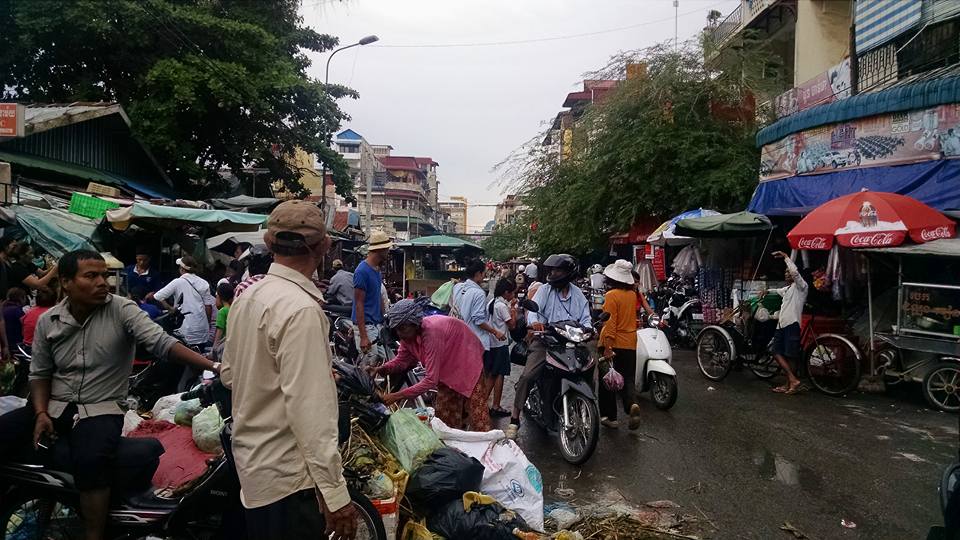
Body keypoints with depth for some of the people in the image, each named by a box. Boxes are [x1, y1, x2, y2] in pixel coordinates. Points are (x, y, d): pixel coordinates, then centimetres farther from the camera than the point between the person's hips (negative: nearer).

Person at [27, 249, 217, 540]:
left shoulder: (122, 310, -8)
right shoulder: (47, 321, 5)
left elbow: (162, 342, -19)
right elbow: (40, 373, 12)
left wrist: (213, 366, -32)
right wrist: (42, 413, -5)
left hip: (100, 409, -5)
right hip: (54, 406, 5)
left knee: (90, 461, -29)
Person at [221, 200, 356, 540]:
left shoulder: (247, 297, 4)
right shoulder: (301, 308, -23)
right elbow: (309, 408, -27)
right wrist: (335, 492, -23)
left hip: (252, 462, 9)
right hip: (288, 476, -8)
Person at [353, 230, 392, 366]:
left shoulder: (377, 269, 13)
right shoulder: (362, 271, -15)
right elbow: (359, 304, -18)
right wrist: (363, 336, -21)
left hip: (377, 324, 9)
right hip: (366, 325, -9)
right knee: (369, 365, -8)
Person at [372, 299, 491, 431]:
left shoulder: (431, 332, -39)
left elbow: (431, 380, -40)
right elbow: (401, 360, -4)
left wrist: (397, 396, -41)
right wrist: (381, 369, -25)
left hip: (468, 358, -8)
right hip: (448, 362, 8)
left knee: (475, 410, -8)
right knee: (444, 411, 9)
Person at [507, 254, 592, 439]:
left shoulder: (578, 295, 13)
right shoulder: (545, 290, 4)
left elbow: (585, 318, 9)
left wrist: (587, 328, -15)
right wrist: (534, 321, -33)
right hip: (545, 340, -3)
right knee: (527, 376, -18)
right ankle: (515, 419, -9)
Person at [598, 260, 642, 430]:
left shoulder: (611, 295, -14)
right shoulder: (632, 294, 4)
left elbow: (610, 322, -19)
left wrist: (607, 347, -20)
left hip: (614, 344, -5)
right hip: (630, 344, 5)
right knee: (627, 378, 13)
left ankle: (610, 416, 14)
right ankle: (631, 404, -14)